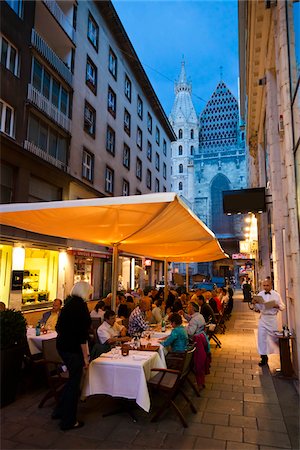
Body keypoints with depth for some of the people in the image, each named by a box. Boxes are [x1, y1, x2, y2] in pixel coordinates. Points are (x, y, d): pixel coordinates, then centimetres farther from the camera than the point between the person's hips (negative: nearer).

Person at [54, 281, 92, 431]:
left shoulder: (69, 303, 7)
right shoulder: (80, 305, -19)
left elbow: (60, 327, 14)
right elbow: (82, 334, -21)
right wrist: (85, 356, -15)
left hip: (62, 345, 9)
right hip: (73, 349, -9)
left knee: (73, 378, 24)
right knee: (74, 382, 7)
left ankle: (59, 411, 36)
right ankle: (68, 421, 21)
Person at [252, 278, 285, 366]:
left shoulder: (276, 295, -3)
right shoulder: (260, 294, 1)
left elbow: (282, 307, 2)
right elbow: (258, 308, 3)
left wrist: (277, 306, -18)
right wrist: (255, 303, -17)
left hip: (272, 318, -2)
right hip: (263, 318, 2)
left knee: (275, 337, 9)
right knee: (261, 337, 0)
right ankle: (264, 357, 12)